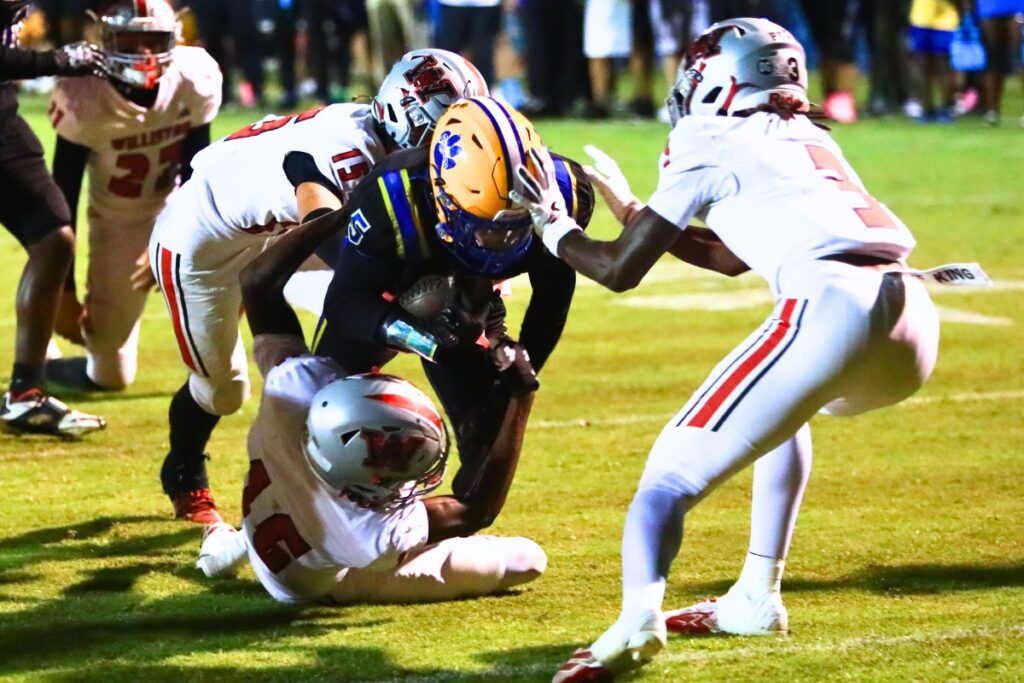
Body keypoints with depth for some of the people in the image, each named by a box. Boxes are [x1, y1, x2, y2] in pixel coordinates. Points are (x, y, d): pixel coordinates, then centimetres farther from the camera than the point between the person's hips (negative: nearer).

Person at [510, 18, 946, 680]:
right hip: (913, 318, 7)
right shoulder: (810, 140, 33)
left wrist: (555, 229, 36)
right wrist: (629, 209, 52)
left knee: (677, 471, -6)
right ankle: (757, 598, 31)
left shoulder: (712, 142, 13)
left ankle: (639, 616, -35)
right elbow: (733, 258, 46)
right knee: (778, 406, 37)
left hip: (833, 305, -7)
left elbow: (621, 269, 18)